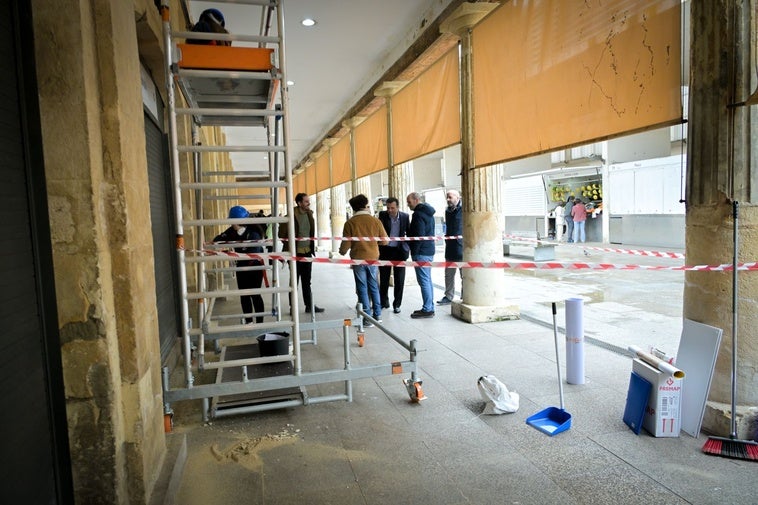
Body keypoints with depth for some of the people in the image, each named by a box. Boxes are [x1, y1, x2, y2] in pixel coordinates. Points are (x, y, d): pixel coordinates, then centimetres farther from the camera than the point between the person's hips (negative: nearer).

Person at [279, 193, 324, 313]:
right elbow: (282, 233, -10)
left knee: (307, 281, 13)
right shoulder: (292, 216, -14)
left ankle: (309, 305, 22)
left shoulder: (309, 214, 6)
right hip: (296, 253, -6)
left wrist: (312, 247, 10)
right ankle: (293, 307, 14)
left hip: (307, 251, 6)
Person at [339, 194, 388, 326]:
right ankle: (377, 315, 21)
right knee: (374, 287, 16)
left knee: (362, 289, 5)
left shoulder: (350, 223, -8)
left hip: (358, 259, -2)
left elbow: (346, 244, -7)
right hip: (373, 258, 2)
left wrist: (342, 251, 15)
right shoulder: (375, 221, -4)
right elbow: (384, 241, 2)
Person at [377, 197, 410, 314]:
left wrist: (411, 248, 1)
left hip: (399, 250, 0)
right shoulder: (382, 215, -5)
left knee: (399, 280, 2)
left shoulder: (405, 216, -2)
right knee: (384, 278, 9)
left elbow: (409, 232, 8)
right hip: (385, 250, 0)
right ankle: (384, 302, 26)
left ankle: (397, 304, 14)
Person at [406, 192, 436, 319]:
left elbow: (419, 235, -20)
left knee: (424, 281, -7)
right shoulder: (428, 213, 18)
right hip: (429, 250, 10)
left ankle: (427, 309, -5)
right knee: (427, 280, 13)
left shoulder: (418, 214, -14)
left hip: (421, 252, -10)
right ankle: (430, 308, 19)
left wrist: (414, 251, -14)